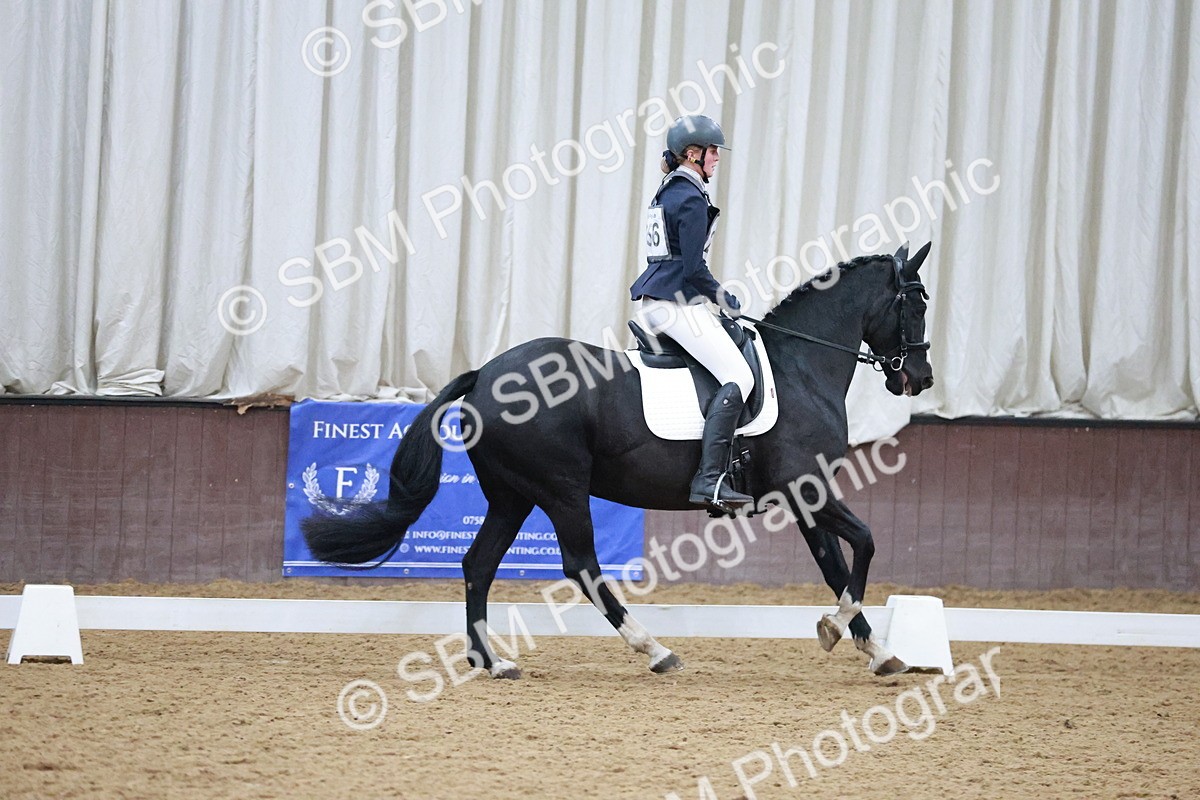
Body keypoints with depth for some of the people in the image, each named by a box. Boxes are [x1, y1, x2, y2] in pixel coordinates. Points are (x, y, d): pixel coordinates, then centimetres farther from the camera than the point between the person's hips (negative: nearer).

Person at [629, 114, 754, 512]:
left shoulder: (666, 193, 17)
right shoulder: (691, 199, -14)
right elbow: (694, 269, -18)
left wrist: (715, 298, 22)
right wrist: (725, 300, -4)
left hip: (652, 302, 10)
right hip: (678, 303, -10)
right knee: (738, 377, -15)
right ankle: (709, 480, -27)